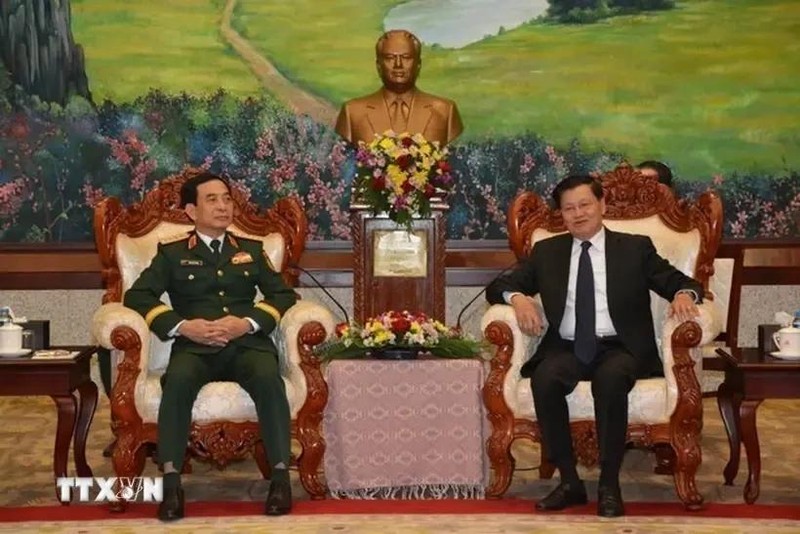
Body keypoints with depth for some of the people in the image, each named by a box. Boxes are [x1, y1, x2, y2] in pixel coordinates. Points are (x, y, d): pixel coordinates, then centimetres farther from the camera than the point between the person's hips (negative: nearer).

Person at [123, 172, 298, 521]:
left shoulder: (252, 250, 22)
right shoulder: (172, 252, 16)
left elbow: (283, 294, 13)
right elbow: (137, 296, 5)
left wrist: (248, 322, -6)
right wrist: (182, 326, -10)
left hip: (247, 344, 1)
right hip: (194, 346, -1)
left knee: (269, 378, -33)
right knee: (178, 380, -35)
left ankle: (280, 475, -27)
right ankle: (171, 481, -34)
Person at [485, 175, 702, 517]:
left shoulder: (635, 248, 12)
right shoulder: (547, 251, 16)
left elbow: (680, 281, 6)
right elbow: (498, 286, 13)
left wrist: (684, 294, -19)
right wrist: (517, 297, -11)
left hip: (619, 348, -2)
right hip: (566, 348, 2)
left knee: (610, 379, -36)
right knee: (544, 379, -32)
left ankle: (609, 484, -24)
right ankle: (569, 481, -19)